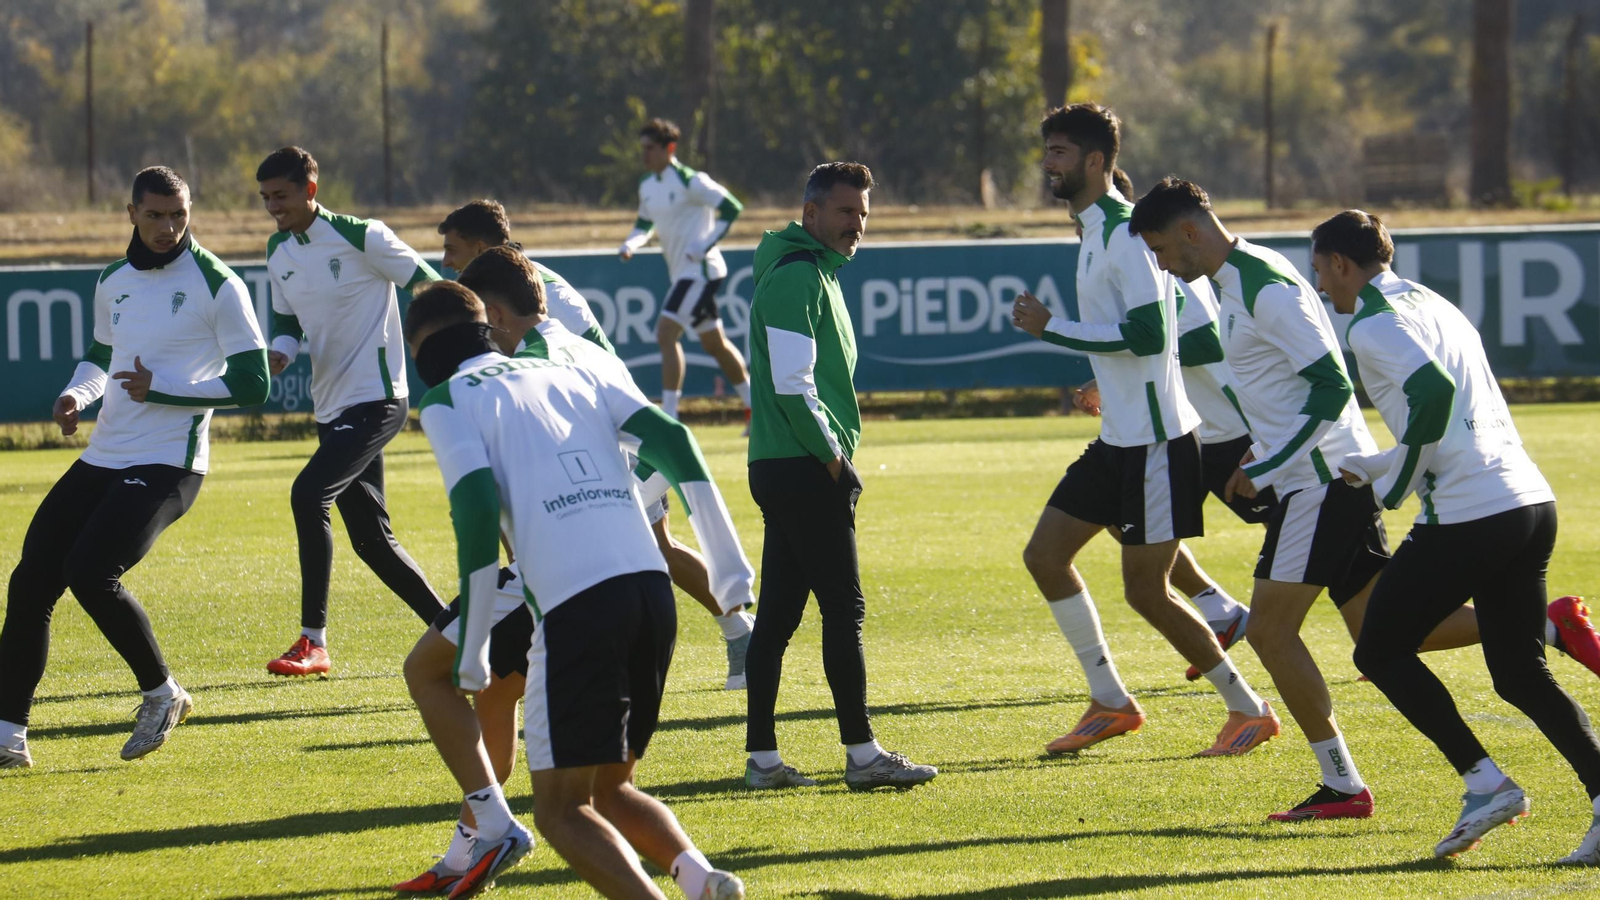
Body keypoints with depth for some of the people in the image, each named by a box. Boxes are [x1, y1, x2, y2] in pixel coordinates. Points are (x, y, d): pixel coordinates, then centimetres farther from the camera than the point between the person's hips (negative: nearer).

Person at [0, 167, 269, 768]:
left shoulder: (216, 285, -7)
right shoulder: (113, 283, 13)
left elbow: (252, 383, -10)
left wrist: (161, 389, -13)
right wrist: (76, 394, 7)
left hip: (168, 465, -7)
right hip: (102, 460, 7)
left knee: (90, 573, -23)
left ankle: (162, 694, 0)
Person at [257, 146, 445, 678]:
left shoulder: (361, 238, -13)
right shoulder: (279, 252, 8)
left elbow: (428, 286, -7)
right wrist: (281, 351, -2)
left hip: (375, 399, -8)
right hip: (332, 408, 9)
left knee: (309, 495, -24)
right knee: (370, 539, 9)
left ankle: (313, 641, -19)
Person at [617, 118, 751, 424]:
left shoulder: (689, 181, -16)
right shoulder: (647, 185, 9)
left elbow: (731, 208, -15)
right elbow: (645, 224, 22)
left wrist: (705, 245, -20)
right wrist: (630, 244, 2)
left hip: (700, 270, -9)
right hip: (681, 272, 9)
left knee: (666, 333, -17)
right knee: (714, 343, 16)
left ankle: (669, 415, -17)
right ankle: (756, 406, 27)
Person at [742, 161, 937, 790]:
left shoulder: (815, 274, 20)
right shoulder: (797, 278, -13)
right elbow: (792, 385, -20)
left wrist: (833, 457, 16)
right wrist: (834, 459, -13)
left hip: (784, 471, 10)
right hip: (803, 472, -10)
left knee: (777, 614, 9)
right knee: (843, 610, -8)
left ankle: (762, 756, 10)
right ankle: (862, 754, -6)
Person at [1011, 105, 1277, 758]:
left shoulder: (1124, 234, -18)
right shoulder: (1094, 231, 14)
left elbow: (1147, 333, -26)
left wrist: (1050, 327, -21)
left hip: (1154, 441, -10)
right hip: (1118, 438, 10)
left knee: (1145, 592, -6)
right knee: (1045, 555, 8)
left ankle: (1249, 710, 6)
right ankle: (1110, 703, 15)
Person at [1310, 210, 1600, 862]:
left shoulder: (1373, 326, -5)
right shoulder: (1433, 305, 22)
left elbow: (1434, 394, -21)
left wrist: (1394, 486, -8)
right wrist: (1367, 468, 35)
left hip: (1466, 515, -8)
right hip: (1531, 502, 8)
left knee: (1381, 654, 7)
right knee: (1521, 675, 12)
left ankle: (1485, 783, -3)